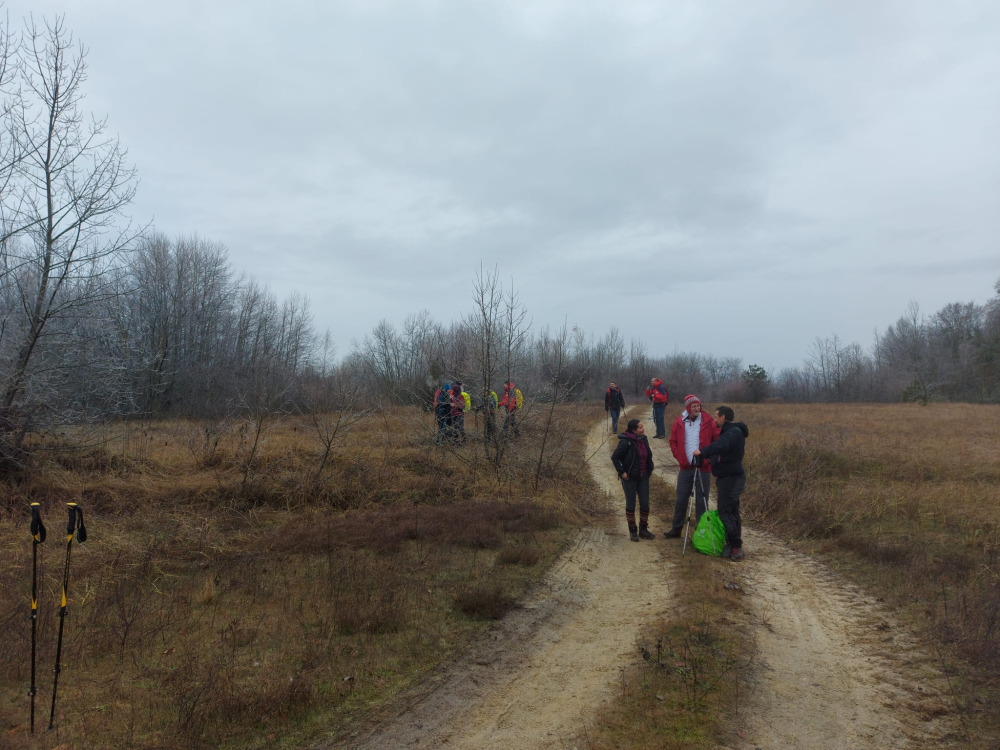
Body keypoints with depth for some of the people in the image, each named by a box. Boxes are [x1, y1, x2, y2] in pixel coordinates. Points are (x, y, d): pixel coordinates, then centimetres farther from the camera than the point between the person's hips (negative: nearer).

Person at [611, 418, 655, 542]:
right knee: (630, 504, 5)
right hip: (630, 478, -6)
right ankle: (632, 531, 17)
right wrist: (622, 472, -15)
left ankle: (643, 529, 21)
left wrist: (650, 468, 13)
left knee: (645, 504, 6)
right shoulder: (626, 442, -18)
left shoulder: (643, 439, 2)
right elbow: (614, 457, -16)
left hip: (643, 477, 6)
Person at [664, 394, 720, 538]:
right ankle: (676, 529, 22)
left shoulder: (708, 422, -5)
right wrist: (680, 458, -1)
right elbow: (673, 442, 8)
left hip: (703, 468, -2)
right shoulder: (679, 423, 1)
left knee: (702, 501, 5)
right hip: (685, 467, 2)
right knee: (681, 500, 9)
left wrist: (708, 458, -9)